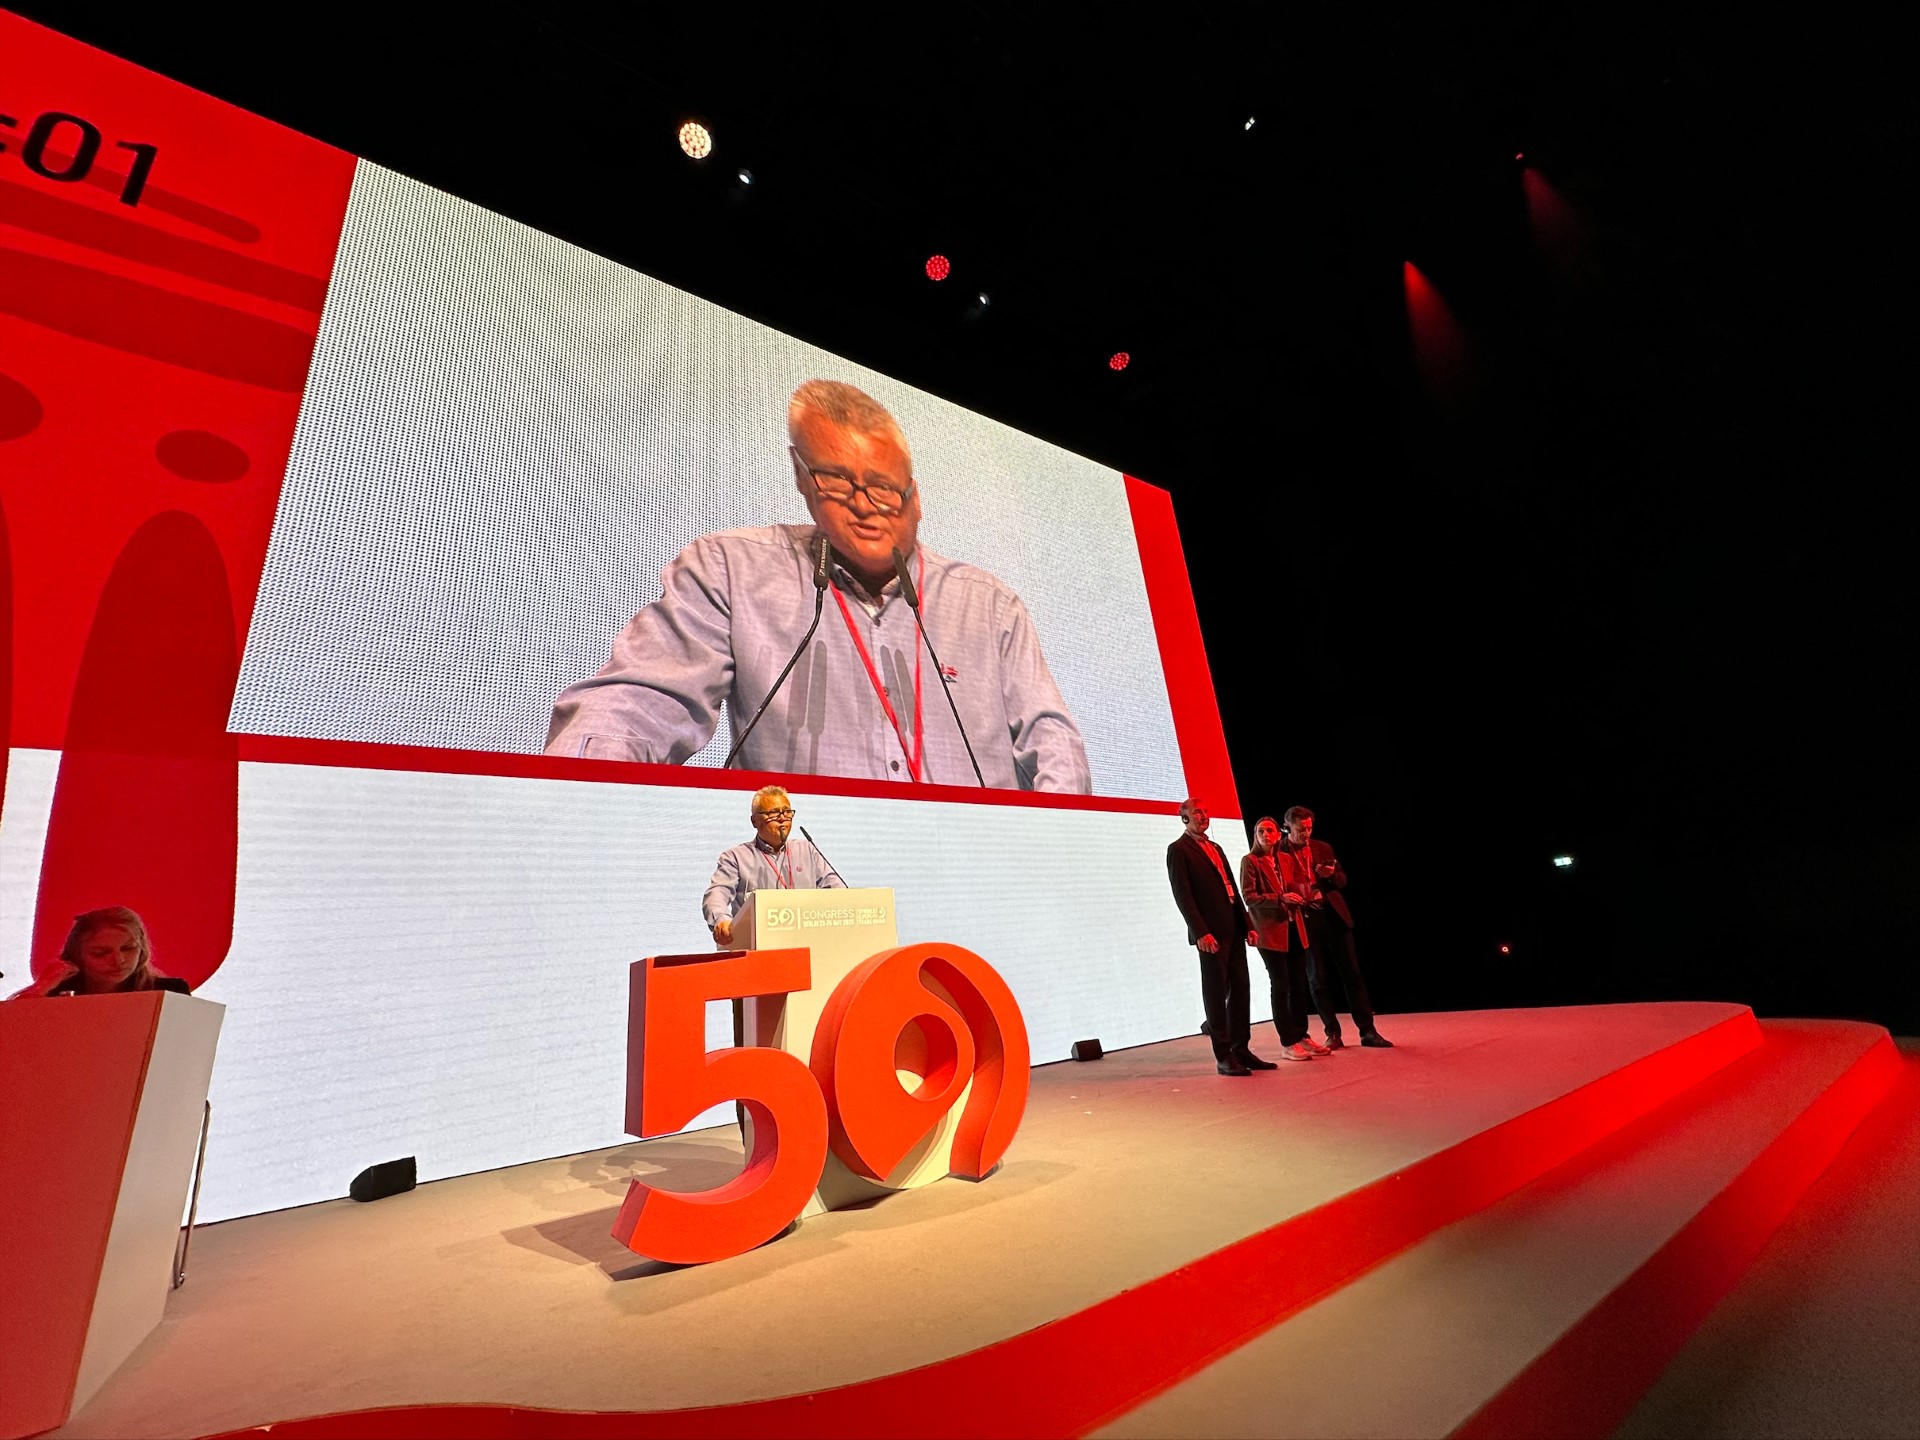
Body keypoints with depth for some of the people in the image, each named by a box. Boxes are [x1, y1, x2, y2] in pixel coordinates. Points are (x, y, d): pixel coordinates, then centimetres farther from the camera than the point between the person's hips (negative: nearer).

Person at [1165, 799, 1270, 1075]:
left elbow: (1232, 889, 19)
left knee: (1240, 989, 10)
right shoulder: (1178, 850, -5)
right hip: (1211, 933, -7)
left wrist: (1247, 924, 12)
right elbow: (1182, 895, -12)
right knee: (1216, 993, 0)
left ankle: (1241, 1049, 19)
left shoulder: (1215, 848, 19)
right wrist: (1201, 932, -19)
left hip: (1234, 930, 8)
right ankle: (1223, 1057, 8)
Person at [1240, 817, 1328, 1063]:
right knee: (1281, 986, -2)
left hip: (1294, 928, 6)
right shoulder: (1250, 860, -5)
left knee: (1299, 984, 10)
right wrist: (1280, 899, -21)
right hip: (1270, 930, -6)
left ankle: (1302, 1036, 21)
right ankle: (1287, 1043, 7)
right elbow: (1248, 896, -12)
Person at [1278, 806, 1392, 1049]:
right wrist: (1283, 897, -22)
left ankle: (1368, 1031, 14)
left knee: (1352, 974, 5)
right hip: (1305, 921, -3)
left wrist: (1331, 875, -8)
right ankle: (1333, 1034, 17)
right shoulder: (1277, 854, -3)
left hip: (1333, 916, 3)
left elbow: (1343, 880, 13)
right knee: (1318, 980, 5)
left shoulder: (1323, 848, 9)